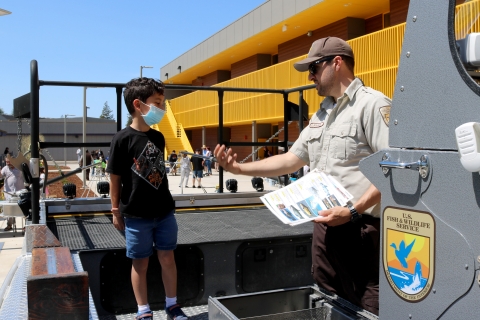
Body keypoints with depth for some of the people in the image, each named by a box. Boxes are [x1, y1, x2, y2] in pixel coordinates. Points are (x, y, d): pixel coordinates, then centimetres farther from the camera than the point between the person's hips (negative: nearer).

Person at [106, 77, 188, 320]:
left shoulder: (159, 137, 5)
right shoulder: (122, 139, -13)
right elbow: (115, 178, -9)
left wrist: (165, 202, 15)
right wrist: (116, 211, -6)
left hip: (164, 211, 5)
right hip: (136, 215, -5)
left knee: (167, 258, 12)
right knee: (140, 263, 8)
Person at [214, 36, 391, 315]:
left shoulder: (372, 104, -10)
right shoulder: (321, 115, 17)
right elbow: (291, 159, 21)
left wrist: (353, 211, -23)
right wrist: (240, 168, 13)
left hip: (362, 229, -8)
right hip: (325, 227, 9)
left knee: (368, 311, -1)